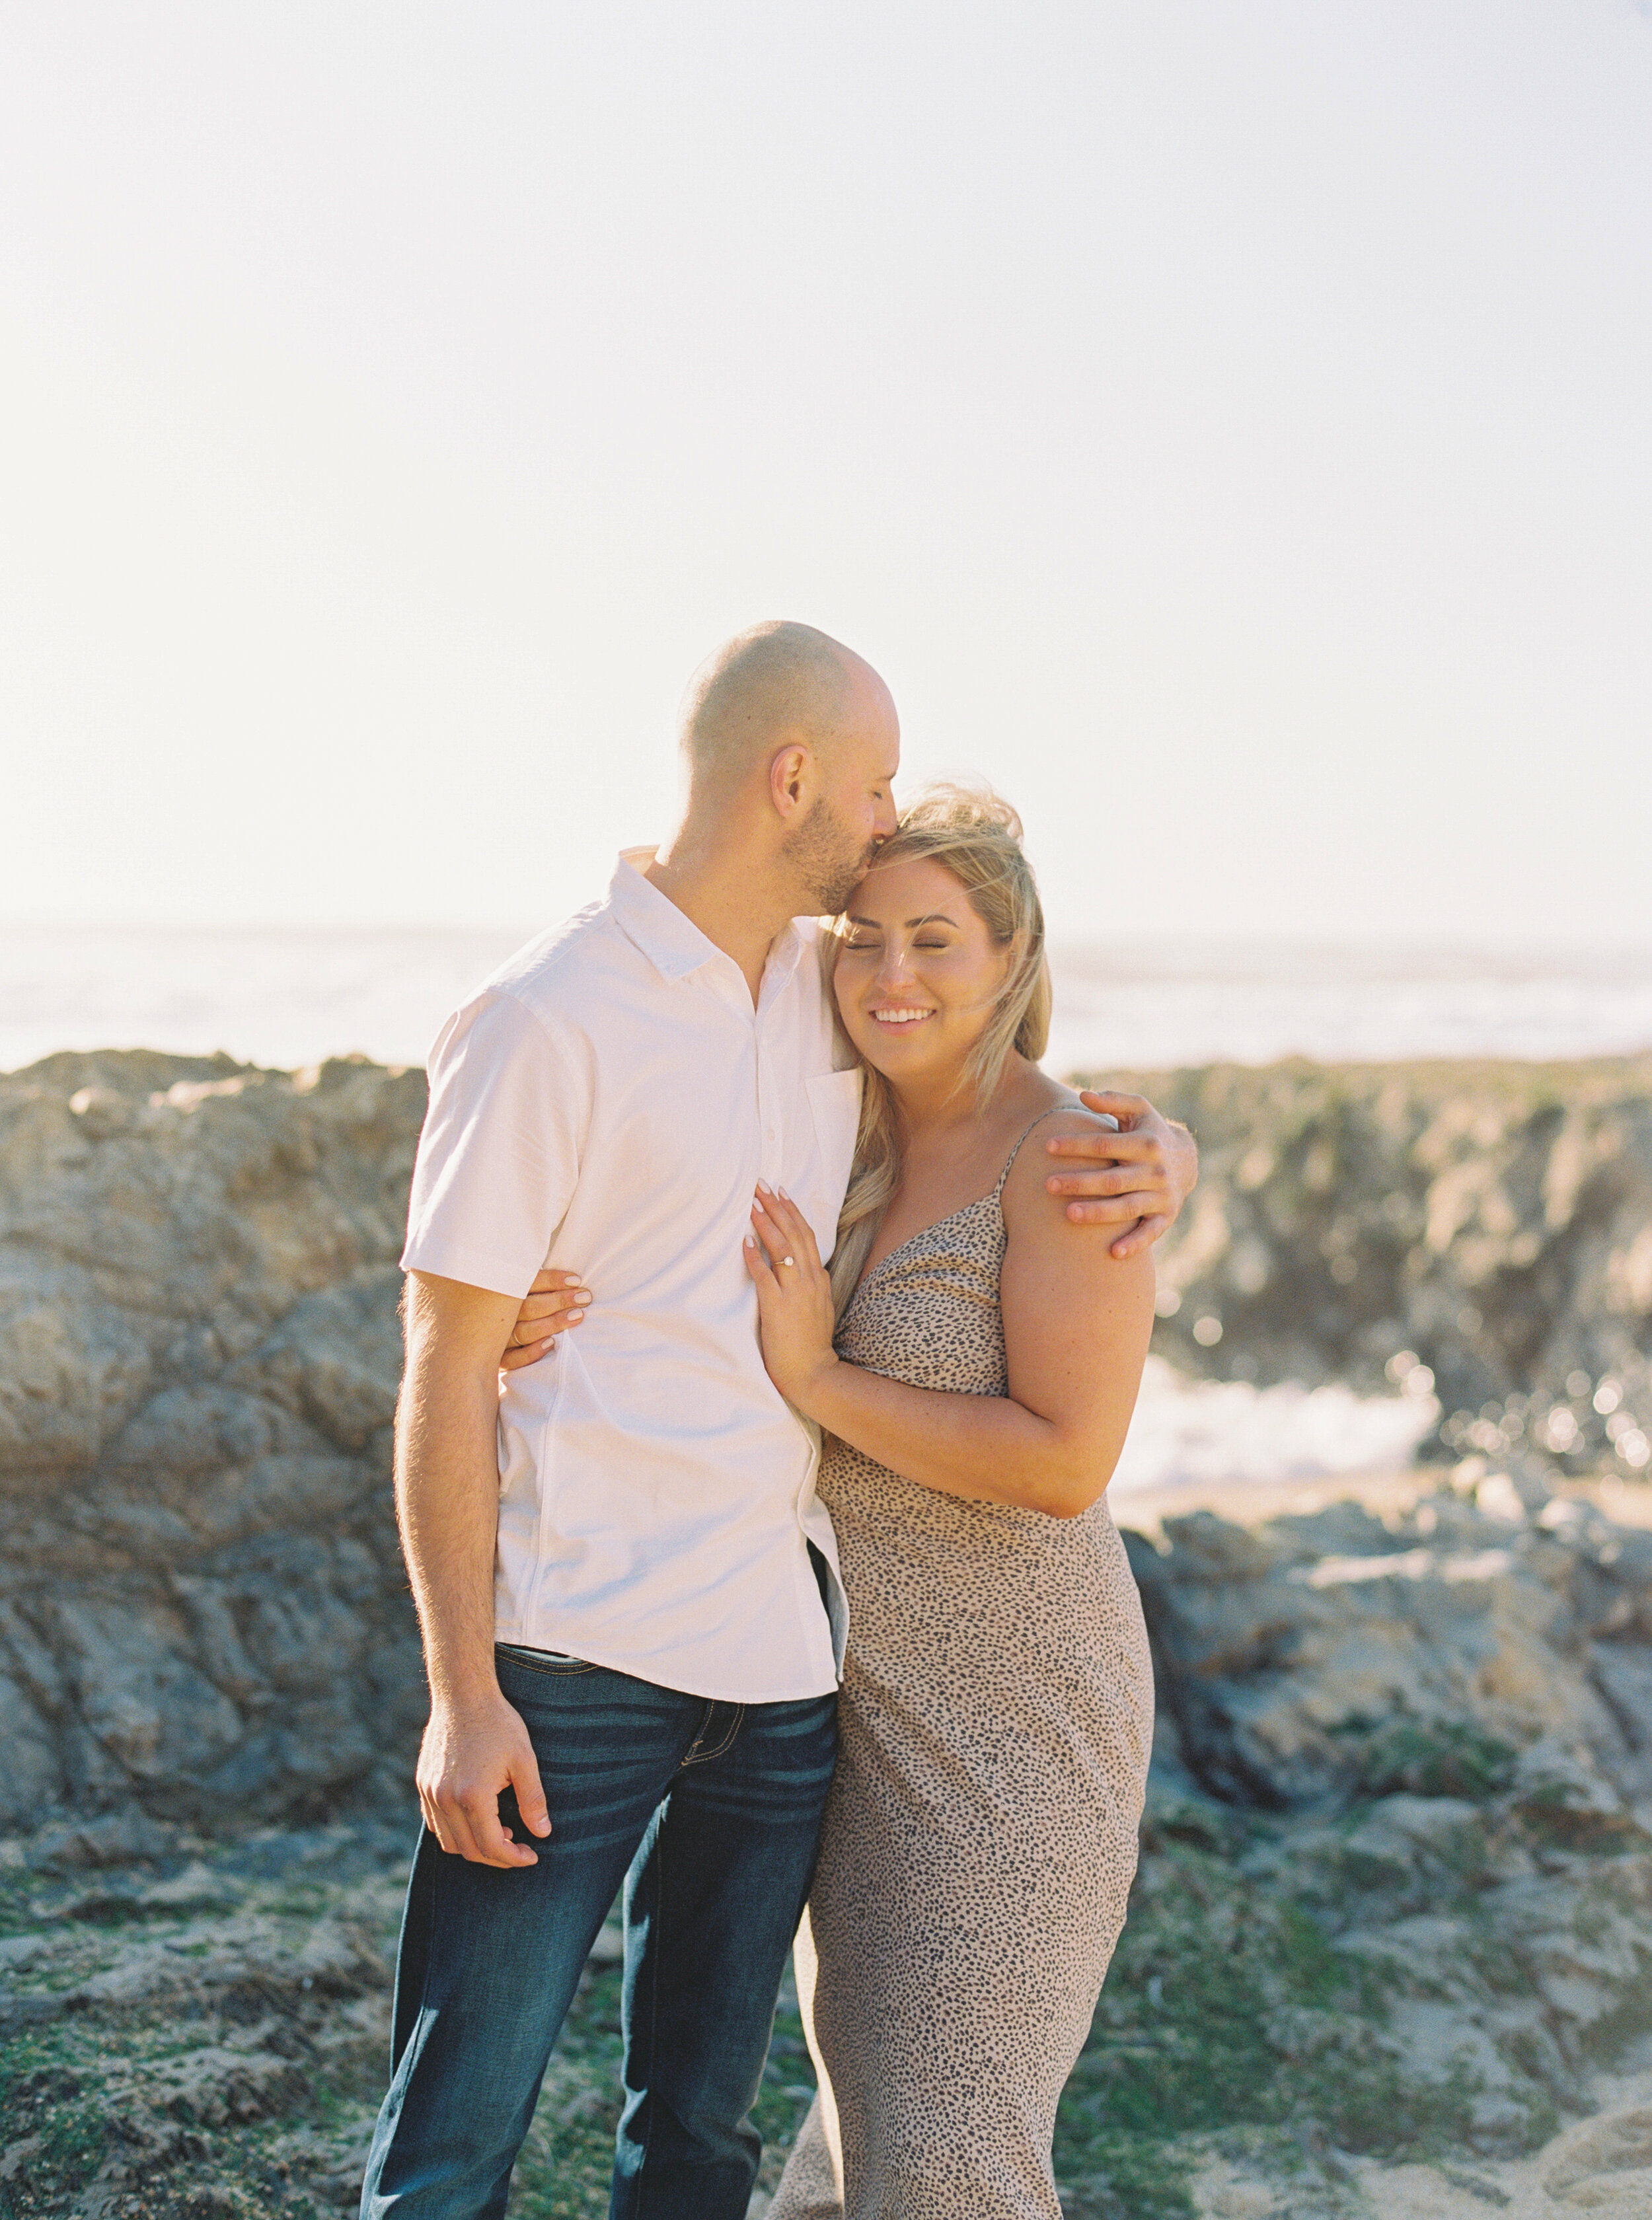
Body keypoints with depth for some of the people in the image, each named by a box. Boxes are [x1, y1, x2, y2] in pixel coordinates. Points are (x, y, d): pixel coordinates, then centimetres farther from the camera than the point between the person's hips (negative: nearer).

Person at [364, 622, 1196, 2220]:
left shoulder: (828, 991, 11)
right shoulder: (543, 1024, -9)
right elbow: (445, 1377, -9)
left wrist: (1154, 1150, 3)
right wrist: (463, 1696, -13)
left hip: (782, 1651, 7)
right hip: (577, 1654, -6)